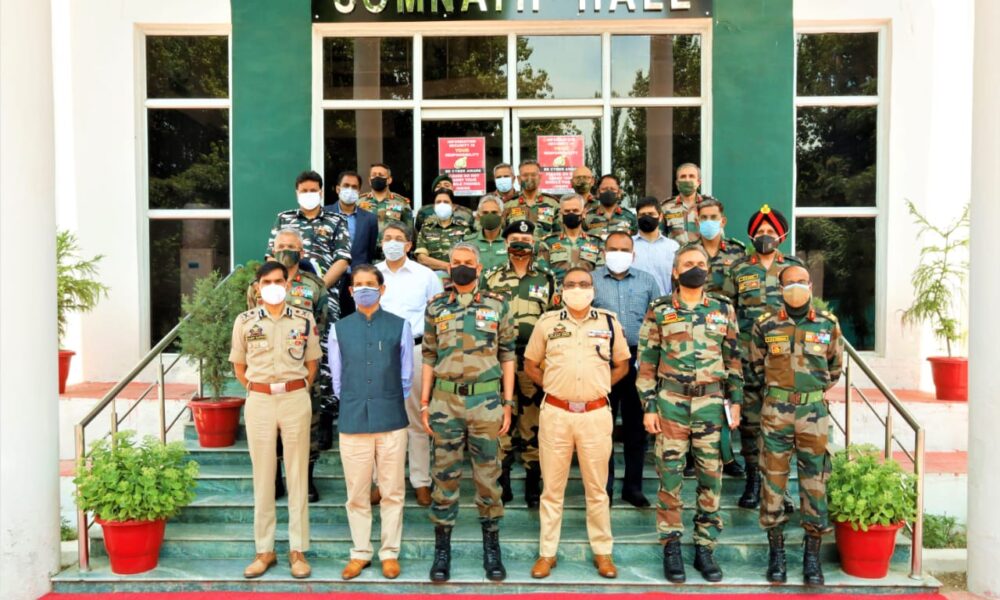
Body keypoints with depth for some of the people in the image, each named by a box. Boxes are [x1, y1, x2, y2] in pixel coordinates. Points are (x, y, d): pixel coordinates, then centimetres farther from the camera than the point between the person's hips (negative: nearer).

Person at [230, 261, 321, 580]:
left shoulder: (304, 319, 2)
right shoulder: (244, 321, 3)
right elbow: (238, 366, 12)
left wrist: (298, 391, 5)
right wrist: (256, 390, 6)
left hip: (296, 400, 0)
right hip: (259, 401, 1)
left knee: (297, 475, 4)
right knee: (262, 476, 7)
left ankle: (298, 549, 13)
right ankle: (265, 550, 17)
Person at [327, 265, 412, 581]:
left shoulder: (400, 326, 1)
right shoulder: (339, 329, 5)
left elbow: (406, 376, 7)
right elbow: (337, 379, 11)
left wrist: (389, 403, 7)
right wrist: (352, 404, 8)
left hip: (391, 420, -1)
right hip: (352, 421, 1)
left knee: (392, 492, 7)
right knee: (357, 494, 10)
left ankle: (389, 553, 20)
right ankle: (360, 553, 23)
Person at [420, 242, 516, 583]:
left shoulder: (497, 305, 2)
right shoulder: (436, 307, 6)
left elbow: (507, 356, 3)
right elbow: (429, 358, 8)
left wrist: (507, 403, -1)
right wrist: (424, 403, 4)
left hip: (486, 399, -1)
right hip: (445, 400, 1)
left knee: (488, 475, 7)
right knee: (445, 475, 7)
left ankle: (491, 547, 20)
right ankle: (442, 548, 18)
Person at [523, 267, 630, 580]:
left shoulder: (609, 322, 4)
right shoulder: (547, 322, 3)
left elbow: (622, 364, 15)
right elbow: (530, 364, 13)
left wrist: (600, 386, 6)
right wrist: (552, 386, 3)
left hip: (596, 414, 0)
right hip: (555, 413, 0)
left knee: (596, 488, 9)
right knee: (552, 487, 8)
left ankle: (602, 552, 22)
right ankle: (547, 553, 18)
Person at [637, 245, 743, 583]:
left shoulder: (724, 310, 7)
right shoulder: (659, 311, 1)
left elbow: (733, 359, 11)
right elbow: (646, 361, 0)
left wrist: (735, 401, 5)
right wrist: (649, 406, -4)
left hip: (712, 404, 2)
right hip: (671, 403, -2)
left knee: (711, 476, 6)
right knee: (670, 474, 2)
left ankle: (705, 548, 18)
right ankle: (671, 548, 13)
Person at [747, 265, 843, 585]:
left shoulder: (828, 324, 4)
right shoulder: (765, 324, 1)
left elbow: (834, 368, 16)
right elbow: (755, 367, 12)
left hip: (814, 410, 1)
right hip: (775, 411, 0)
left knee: (815, 481, 3)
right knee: (774, 478, 3)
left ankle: (813, 553, 14)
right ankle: (776, 551, 14)